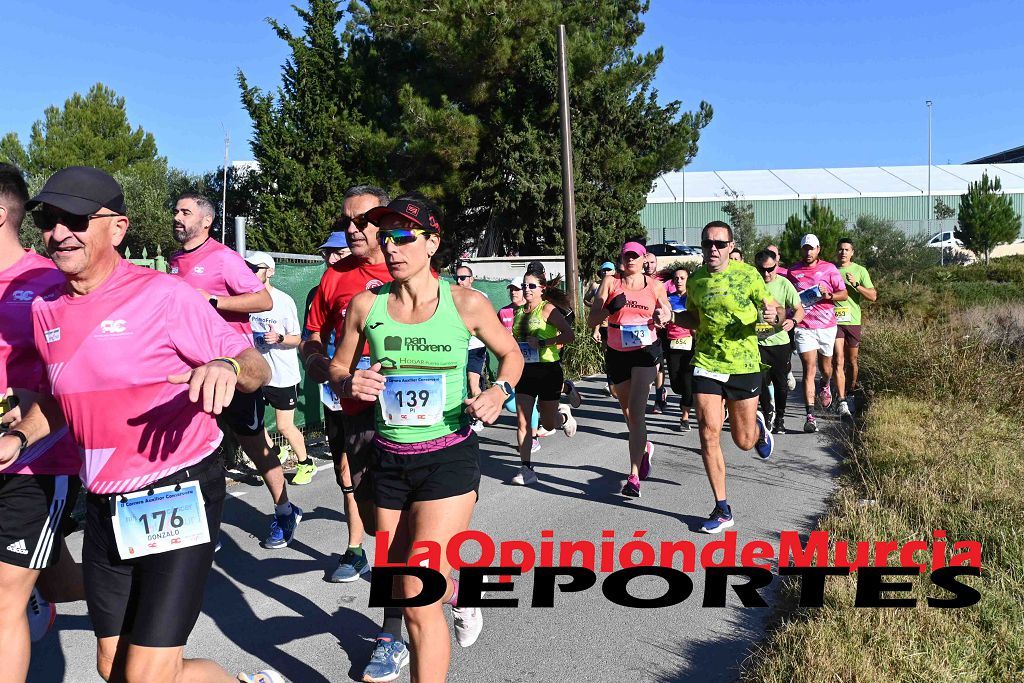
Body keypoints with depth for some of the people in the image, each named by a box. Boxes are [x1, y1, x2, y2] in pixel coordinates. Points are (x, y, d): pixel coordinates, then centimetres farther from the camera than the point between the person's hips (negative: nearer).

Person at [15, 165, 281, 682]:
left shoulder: (163, 295, -13)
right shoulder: (46, 311, 6)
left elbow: (257, 368, -13)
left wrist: (227, 366, -35)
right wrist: (19, 438, 6)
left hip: (179, 498, -7)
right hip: (104, 507, 7)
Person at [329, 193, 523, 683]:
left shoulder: (465, 303, -7)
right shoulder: (366, 304, -1)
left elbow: (511, 354, 8)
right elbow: (337, 368, 11)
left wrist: (500, 391, -11)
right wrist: (350, 383, -12)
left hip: (449, 457, -4)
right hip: (388, 458, 4)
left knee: (418, 597, -11)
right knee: (400, 590, 17)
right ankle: (458, 593, 52)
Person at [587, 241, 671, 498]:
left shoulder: (655, 286, 1)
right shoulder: (611, 283, 0)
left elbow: (667, 312, 15)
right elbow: (592, 320, -4)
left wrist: (662, 317, -8)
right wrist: (610, 308, -23)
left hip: (646, 351, -2)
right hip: (617, 354, 3)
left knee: (636, 412, -15)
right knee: (628, 411, 16)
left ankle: (634, 476, -13)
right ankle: (644, 448, 47)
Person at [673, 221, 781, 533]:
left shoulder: (747, 274, -8)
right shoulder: (695, 280, 3)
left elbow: (771, 309, -1)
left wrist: (772, 315, -24)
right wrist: (679, 318, -3)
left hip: (744, 367, -2)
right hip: (706, 365, 2)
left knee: (743, 441, 9)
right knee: (709, 434, -8)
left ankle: (759, 428, 49)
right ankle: (722, 510, 5)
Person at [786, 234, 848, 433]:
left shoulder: (829, 269, 4)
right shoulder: (792, 271, 6)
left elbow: (844, 294, 4)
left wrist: (829, 295, -16)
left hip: (827, 326, 1)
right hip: (804, 327, -1)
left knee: (825, 366, 17)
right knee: (809, 369, -10)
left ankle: (825, 386, 54)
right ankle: (810, 416, -14)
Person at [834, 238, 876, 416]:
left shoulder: (860, 271, 5)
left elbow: (873, 296, -2)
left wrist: (856, 285, -15)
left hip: (853, 321, 1)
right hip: (834, 321, -1)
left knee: (852, 361, 13)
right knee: (839, 362, -10)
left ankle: (851, 391, 34)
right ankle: (842, 402, -14)